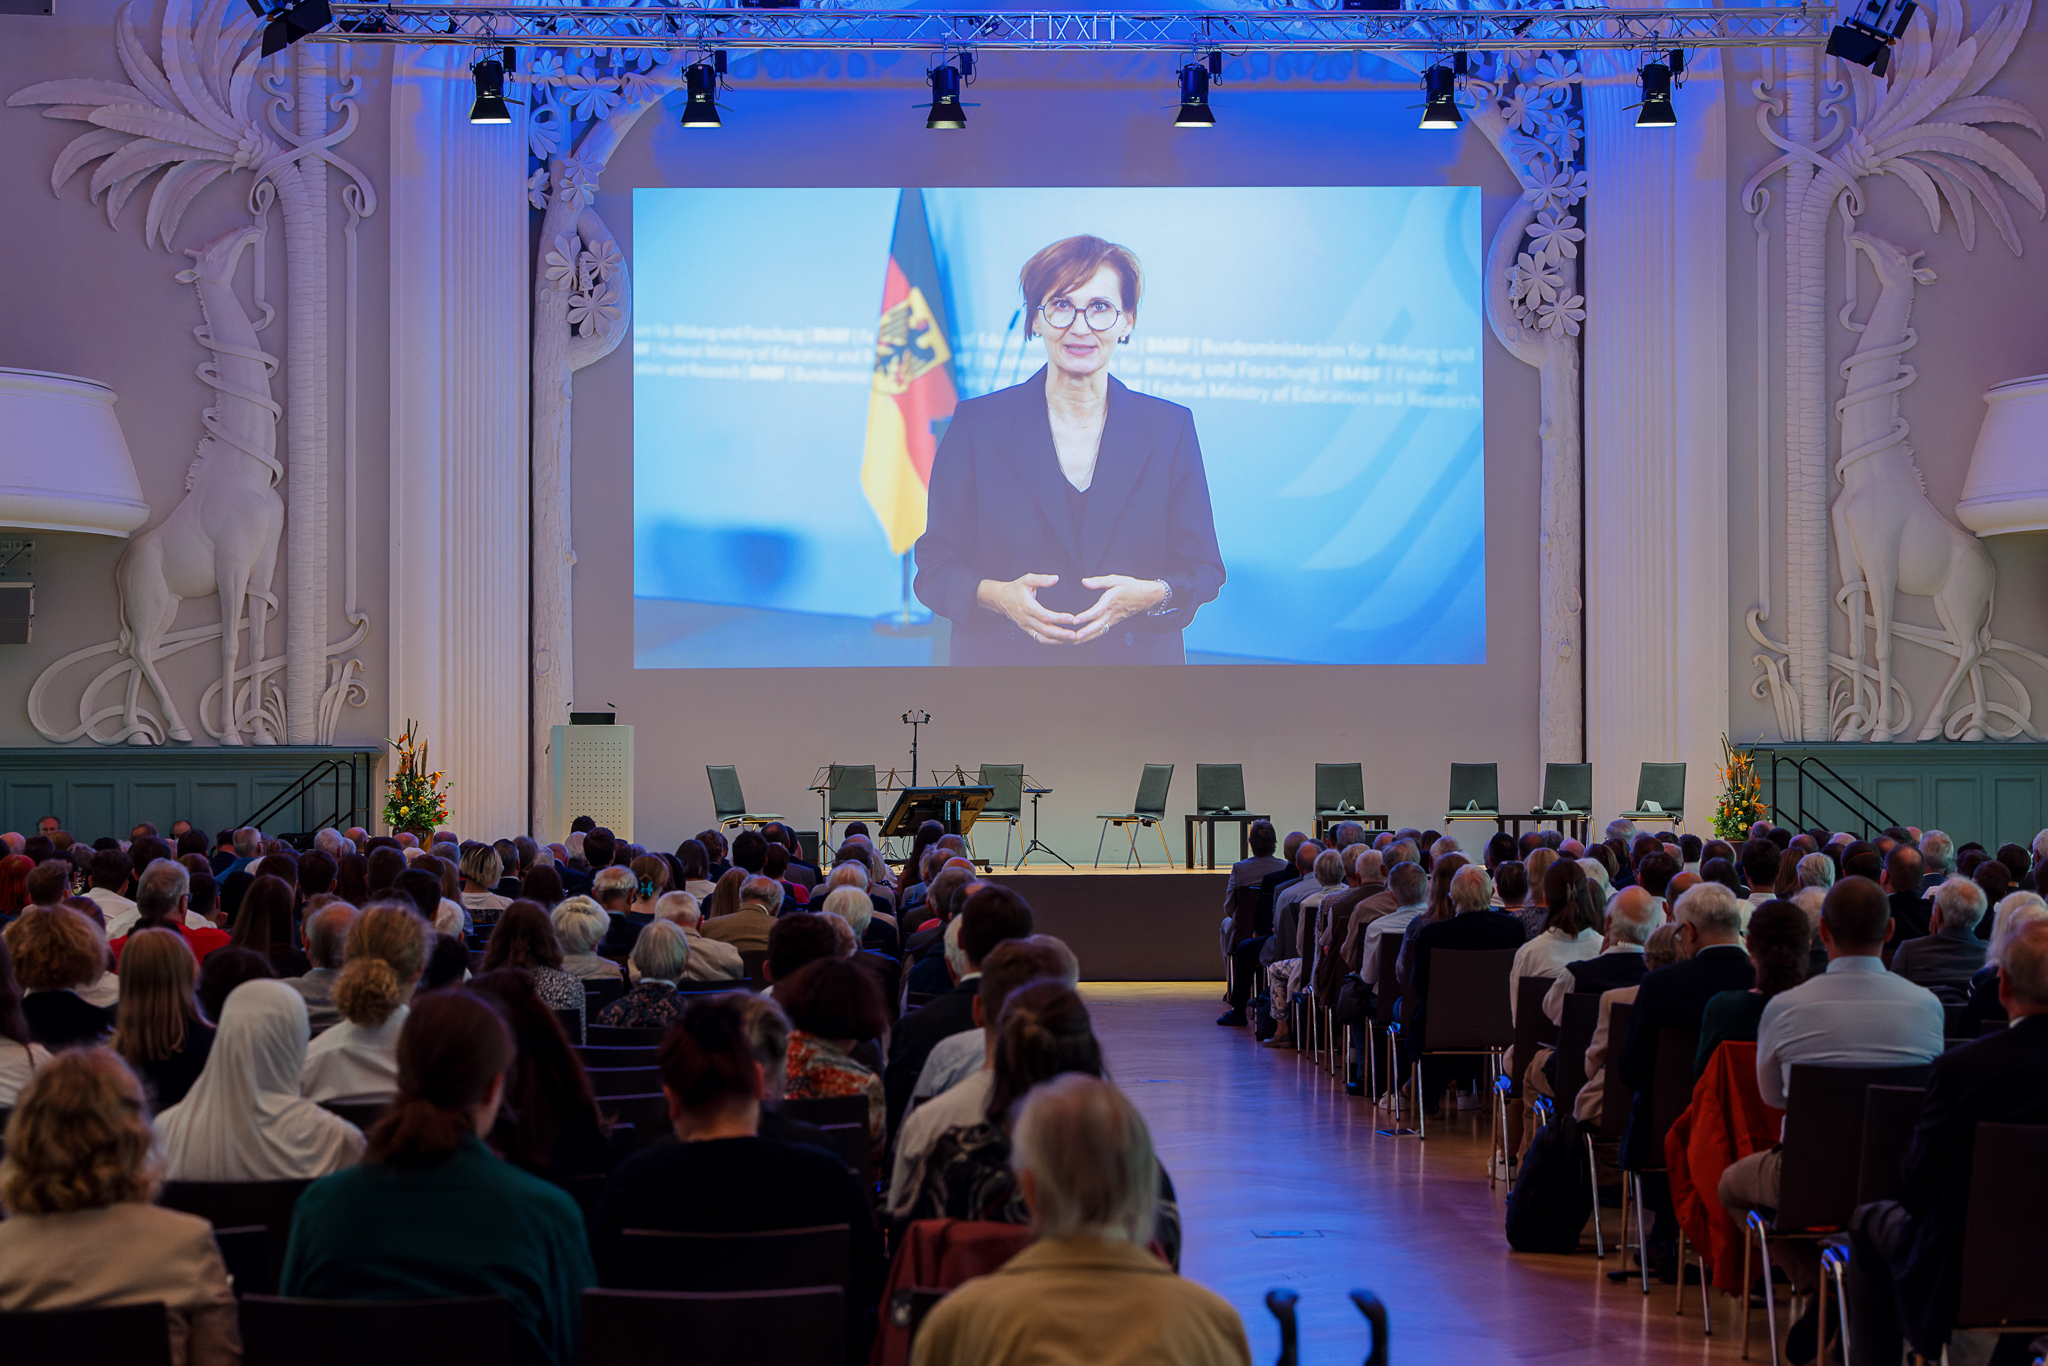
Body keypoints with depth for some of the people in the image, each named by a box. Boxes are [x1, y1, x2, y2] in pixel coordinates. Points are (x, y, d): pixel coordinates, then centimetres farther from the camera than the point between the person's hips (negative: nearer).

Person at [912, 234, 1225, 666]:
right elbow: (936, 565, -2)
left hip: (1136, 661, 1)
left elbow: (1202, 570, 1)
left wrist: (1148, 596, -18)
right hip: (1002, 659, -1)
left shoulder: (1170, 428, 0)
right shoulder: (977, 424, -2)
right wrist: (998, 595, -21)